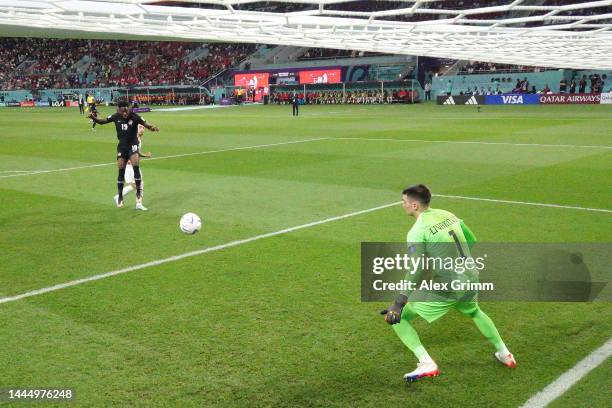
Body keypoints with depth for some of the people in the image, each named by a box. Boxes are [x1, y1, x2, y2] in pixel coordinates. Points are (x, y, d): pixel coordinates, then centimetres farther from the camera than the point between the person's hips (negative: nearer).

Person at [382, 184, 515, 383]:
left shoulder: (417, 231, -13)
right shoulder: (448, 215, 8)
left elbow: (416, 271, -23)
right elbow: (472, 242, 17)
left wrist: (399, 303, -24)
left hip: (447, 289, -7)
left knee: (398, 317, 2)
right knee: (474, 312, 40)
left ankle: (426, 364, -7)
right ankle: (504, 354, 49)